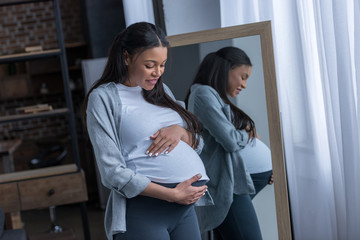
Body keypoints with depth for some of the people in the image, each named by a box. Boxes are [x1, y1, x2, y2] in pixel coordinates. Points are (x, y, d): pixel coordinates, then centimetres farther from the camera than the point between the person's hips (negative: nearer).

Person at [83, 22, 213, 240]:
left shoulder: (161, 91, 16)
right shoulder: (104, 97, -4)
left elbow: (198, 145, 17)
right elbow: (113, 172, -11)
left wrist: (180, 131, -5)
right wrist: (172, 194, -16)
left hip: (185, 209, 6)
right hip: (142, 208, -6)